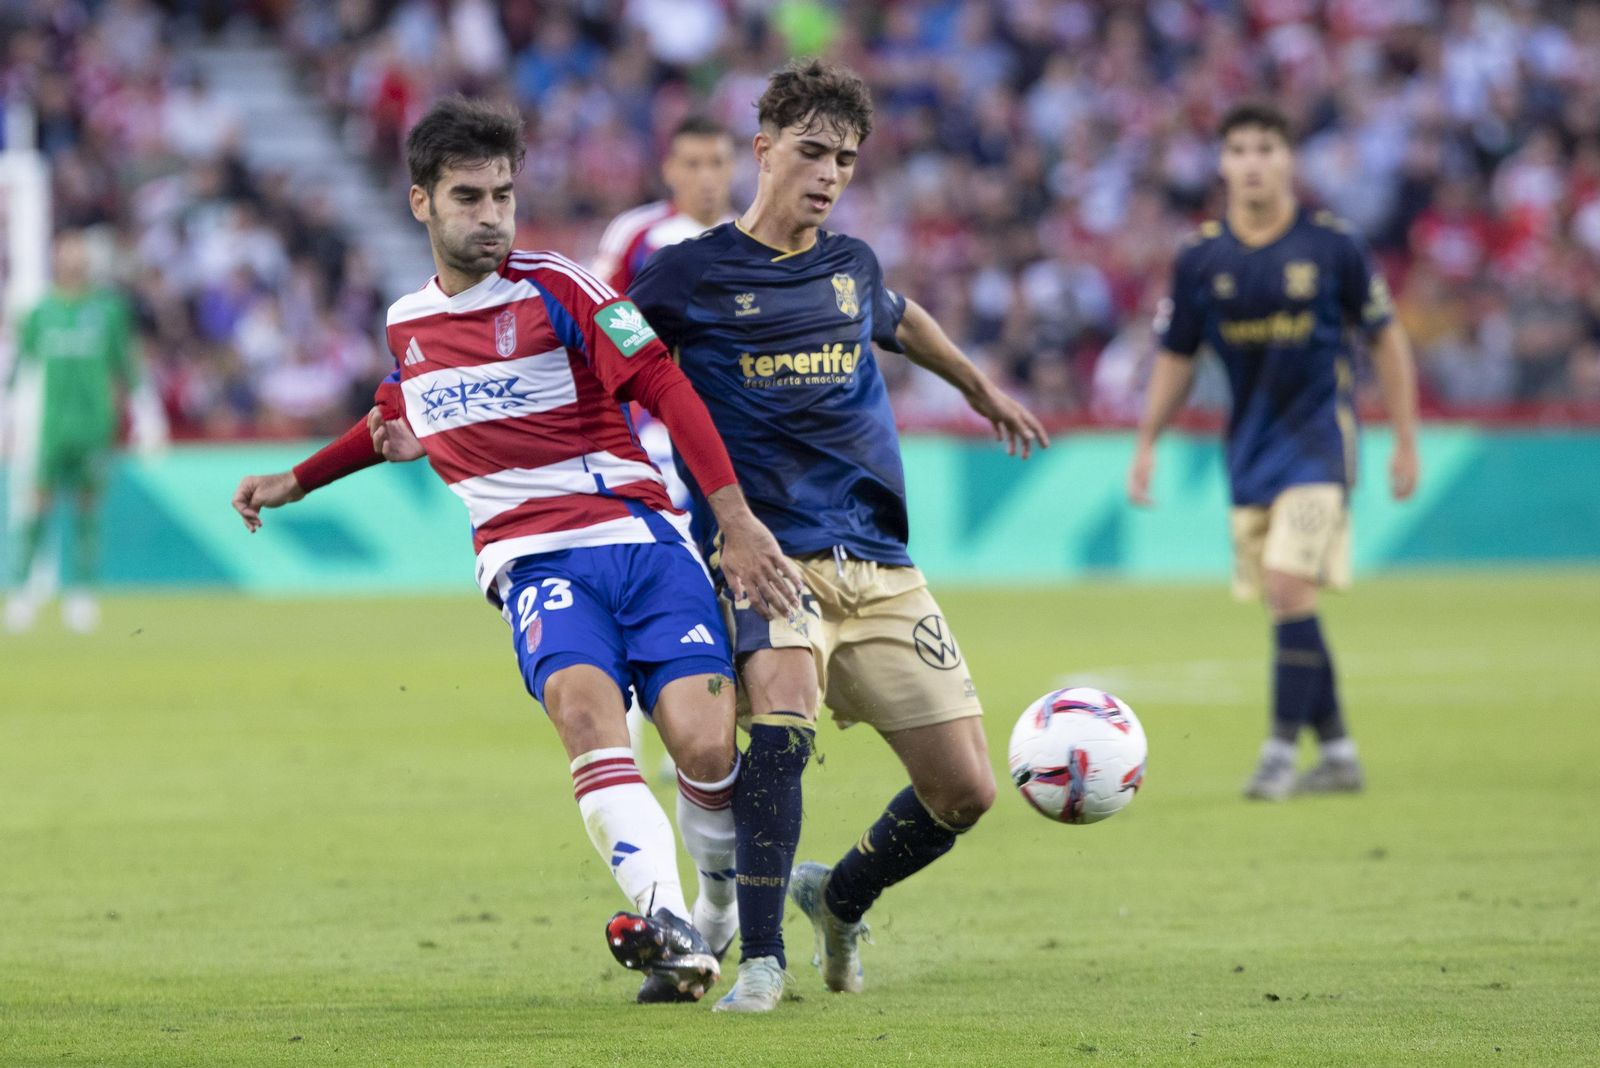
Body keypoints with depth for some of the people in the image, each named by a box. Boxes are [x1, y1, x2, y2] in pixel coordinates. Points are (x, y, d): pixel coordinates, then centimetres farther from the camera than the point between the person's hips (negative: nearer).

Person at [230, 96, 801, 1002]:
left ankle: (722, 908, 16)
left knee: (706, 745, -16)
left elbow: (666, 386, -7)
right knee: (585, 708, -29)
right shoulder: (407, 325, 13)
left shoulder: (554, 289, -3)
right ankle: (667, 927, -43)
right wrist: (296, 482, 37)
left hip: (640, 536, -2)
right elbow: (400, 423, 36)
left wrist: (739, 519, -15)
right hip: (536, 557, 2)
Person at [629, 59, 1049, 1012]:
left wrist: (980, 388, 51)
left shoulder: (851, 264, 13)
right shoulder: (690, 273, -1)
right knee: (785, 706, -35)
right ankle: (761, 959, -29)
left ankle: (842, 899, 29)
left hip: (880, 565, 5)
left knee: (966, 790, -1)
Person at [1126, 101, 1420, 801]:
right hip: (1249, 447, 4)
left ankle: (1282, 750, -12)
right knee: (1284, 606, 6)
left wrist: (1406, 441, 1)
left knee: (1290, 588, -16)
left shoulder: (1332, 246, -7)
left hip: (1318, 435, -4)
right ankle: (1337, 752, 16)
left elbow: (1386, 339, 2)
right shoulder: (1200, 259, 1)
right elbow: (1176, 358, 12)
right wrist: (1146, 445, 8)